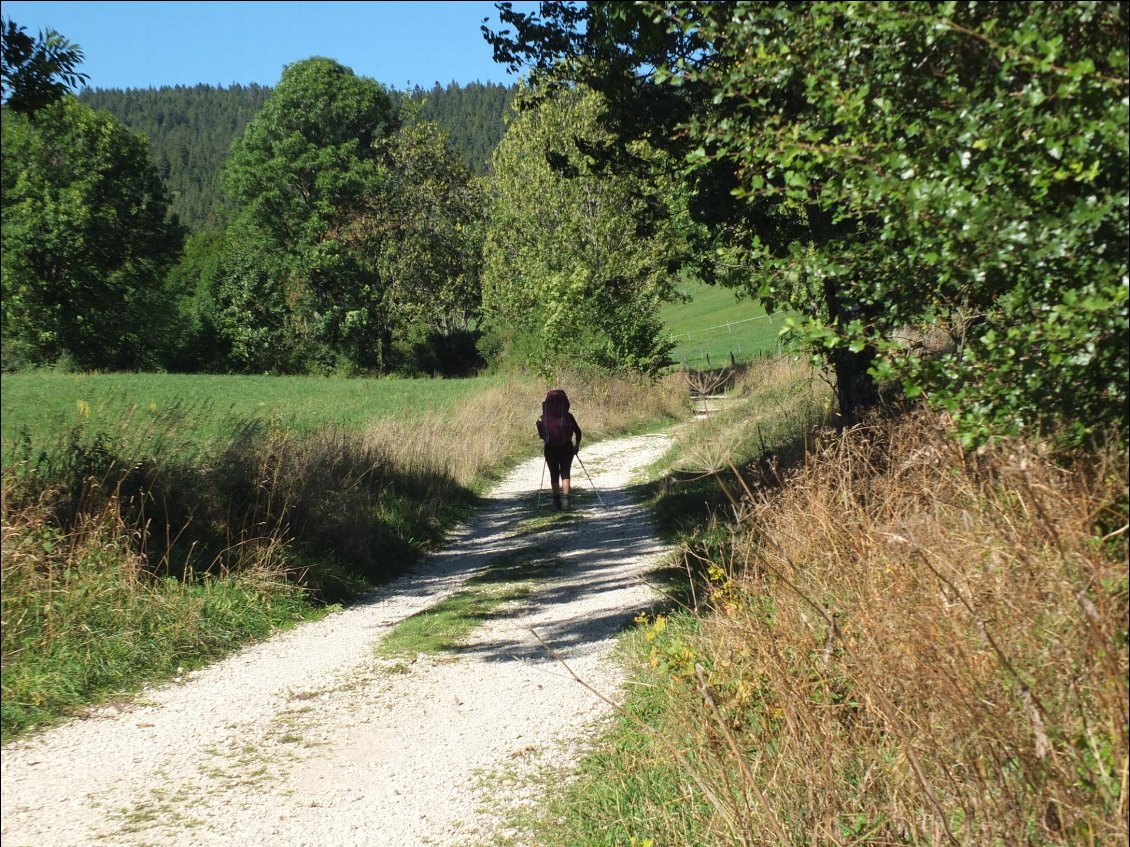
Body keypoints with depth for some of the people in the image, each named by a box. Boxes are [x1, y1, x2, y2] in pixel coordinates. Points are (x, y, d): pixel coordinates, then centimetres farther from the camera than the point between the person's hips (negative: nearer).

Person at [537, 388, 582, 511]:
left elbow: (541, 435, -4)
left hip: (550, 449, 1)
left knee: (554, 475, 11)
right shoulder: (568, 417, -6)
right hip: (566, 448, -1)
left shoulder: (543, 418, -6)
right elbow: (578, 432, -2)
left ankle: (557, 501, 12)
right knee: (565, 473, 5)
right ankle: (565, 499, -11)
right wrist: (577, 445, 10)